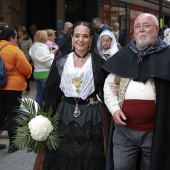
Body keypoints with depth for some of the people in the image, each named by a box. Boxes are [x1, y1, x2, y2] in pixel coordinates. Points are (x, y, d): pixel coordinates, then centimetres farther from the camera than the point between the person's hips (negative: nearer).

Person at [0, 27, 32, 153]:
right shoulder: (14, 50, -15)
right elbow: (27, 69, -12)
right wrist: (27, 75, 9)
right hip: (13, 87, -5)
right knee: (12, 116, 3)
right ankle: (13, 144, 7)